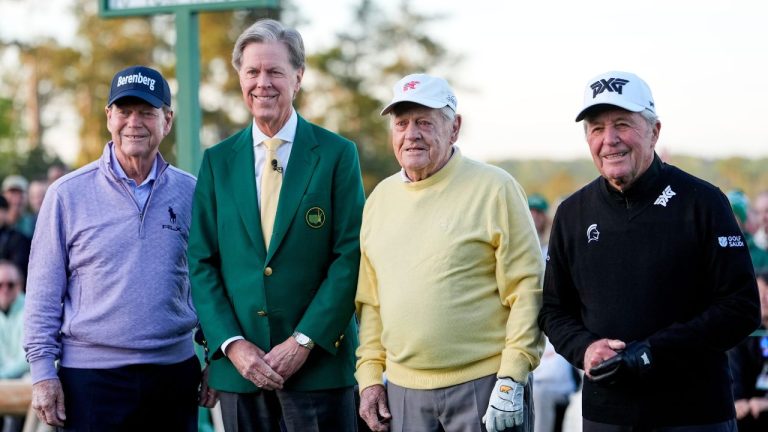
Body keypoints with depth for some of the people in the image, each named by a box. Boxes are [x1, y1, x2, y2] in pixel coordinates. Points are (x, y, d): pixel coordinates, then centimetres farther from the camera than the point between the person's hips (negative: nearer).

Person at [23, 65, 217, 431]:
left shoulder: (190, 193, 5)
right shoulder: (67, 195, -1)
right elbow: (43, 293, -1)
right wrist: (42, 373, -6)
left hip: (175, 373, 2)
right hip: (90, 378, -2)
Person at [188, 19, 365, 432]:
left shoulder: (336, 154, 0)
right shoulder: (217, 161, 8)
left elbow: (350, 257, -5)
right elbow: (201, 264, 5)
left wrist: (304, 341, -11)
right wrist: (231, 344, -6)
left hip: (319, 364, -2)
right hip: (240, 367, 3)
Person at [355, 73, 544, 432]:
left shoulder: (494, 188, -5)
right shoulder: (380, 198, 12)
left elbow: (527, 289, -8)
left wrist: (512, 379, -13)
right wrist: (370, 375, 8)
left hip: (484, 385, -5)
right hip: (404, 390, 5)